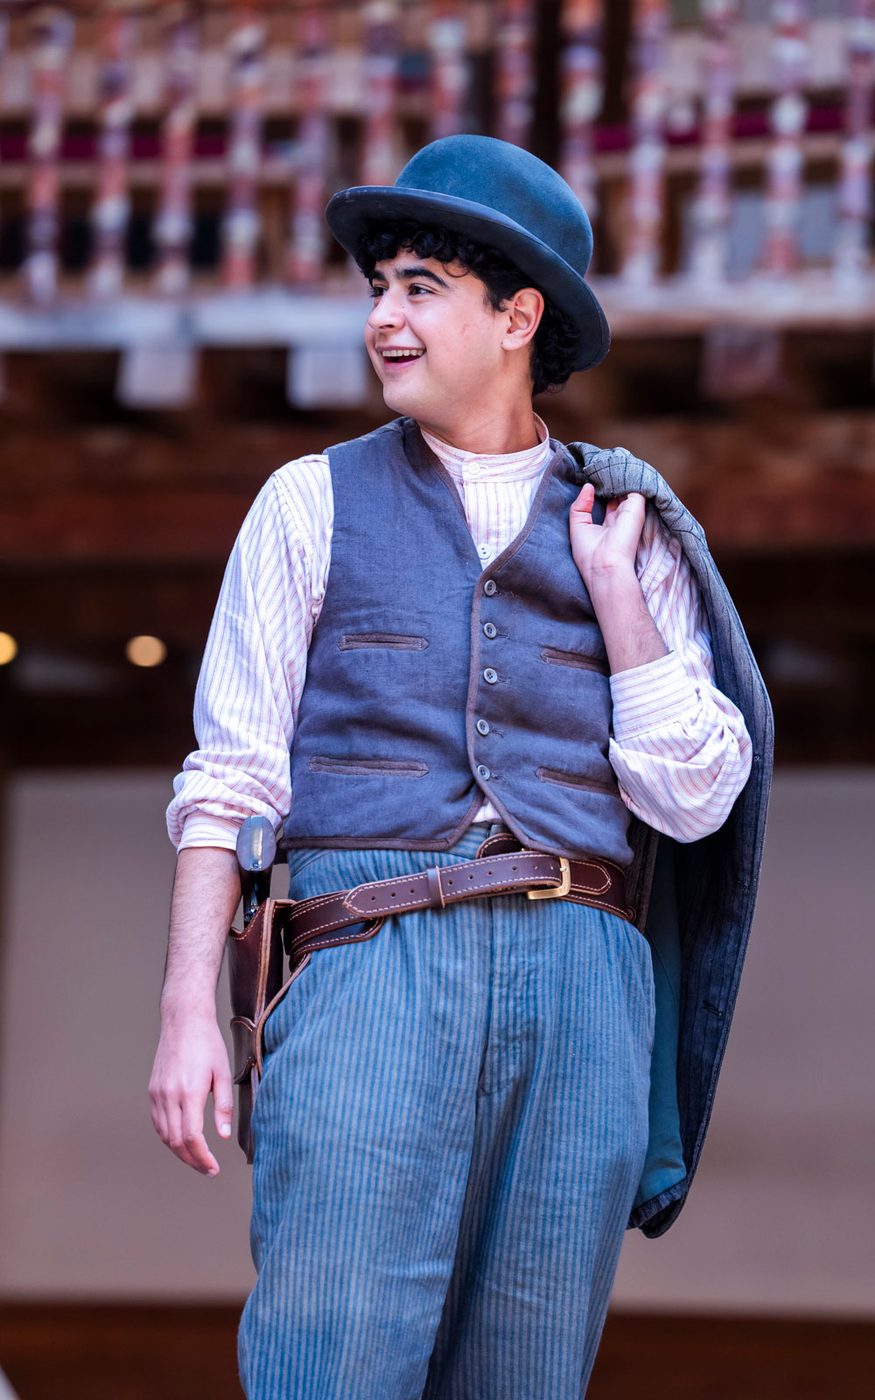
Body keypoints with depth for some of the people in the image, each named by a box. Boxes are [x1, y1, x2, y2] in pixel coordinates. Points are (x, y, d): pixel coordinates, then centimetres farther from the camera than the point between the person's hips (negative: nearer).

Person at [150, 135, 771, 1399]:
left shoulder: (632, 537, 16)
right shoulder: (314, 504, 13)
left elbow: (691, 799, 6)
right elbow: (229, 775, 7)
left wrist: (612, 587, 2)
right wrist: (188, 1010, -4)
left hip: (581, 977, 2)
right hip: (373, 967, -2)